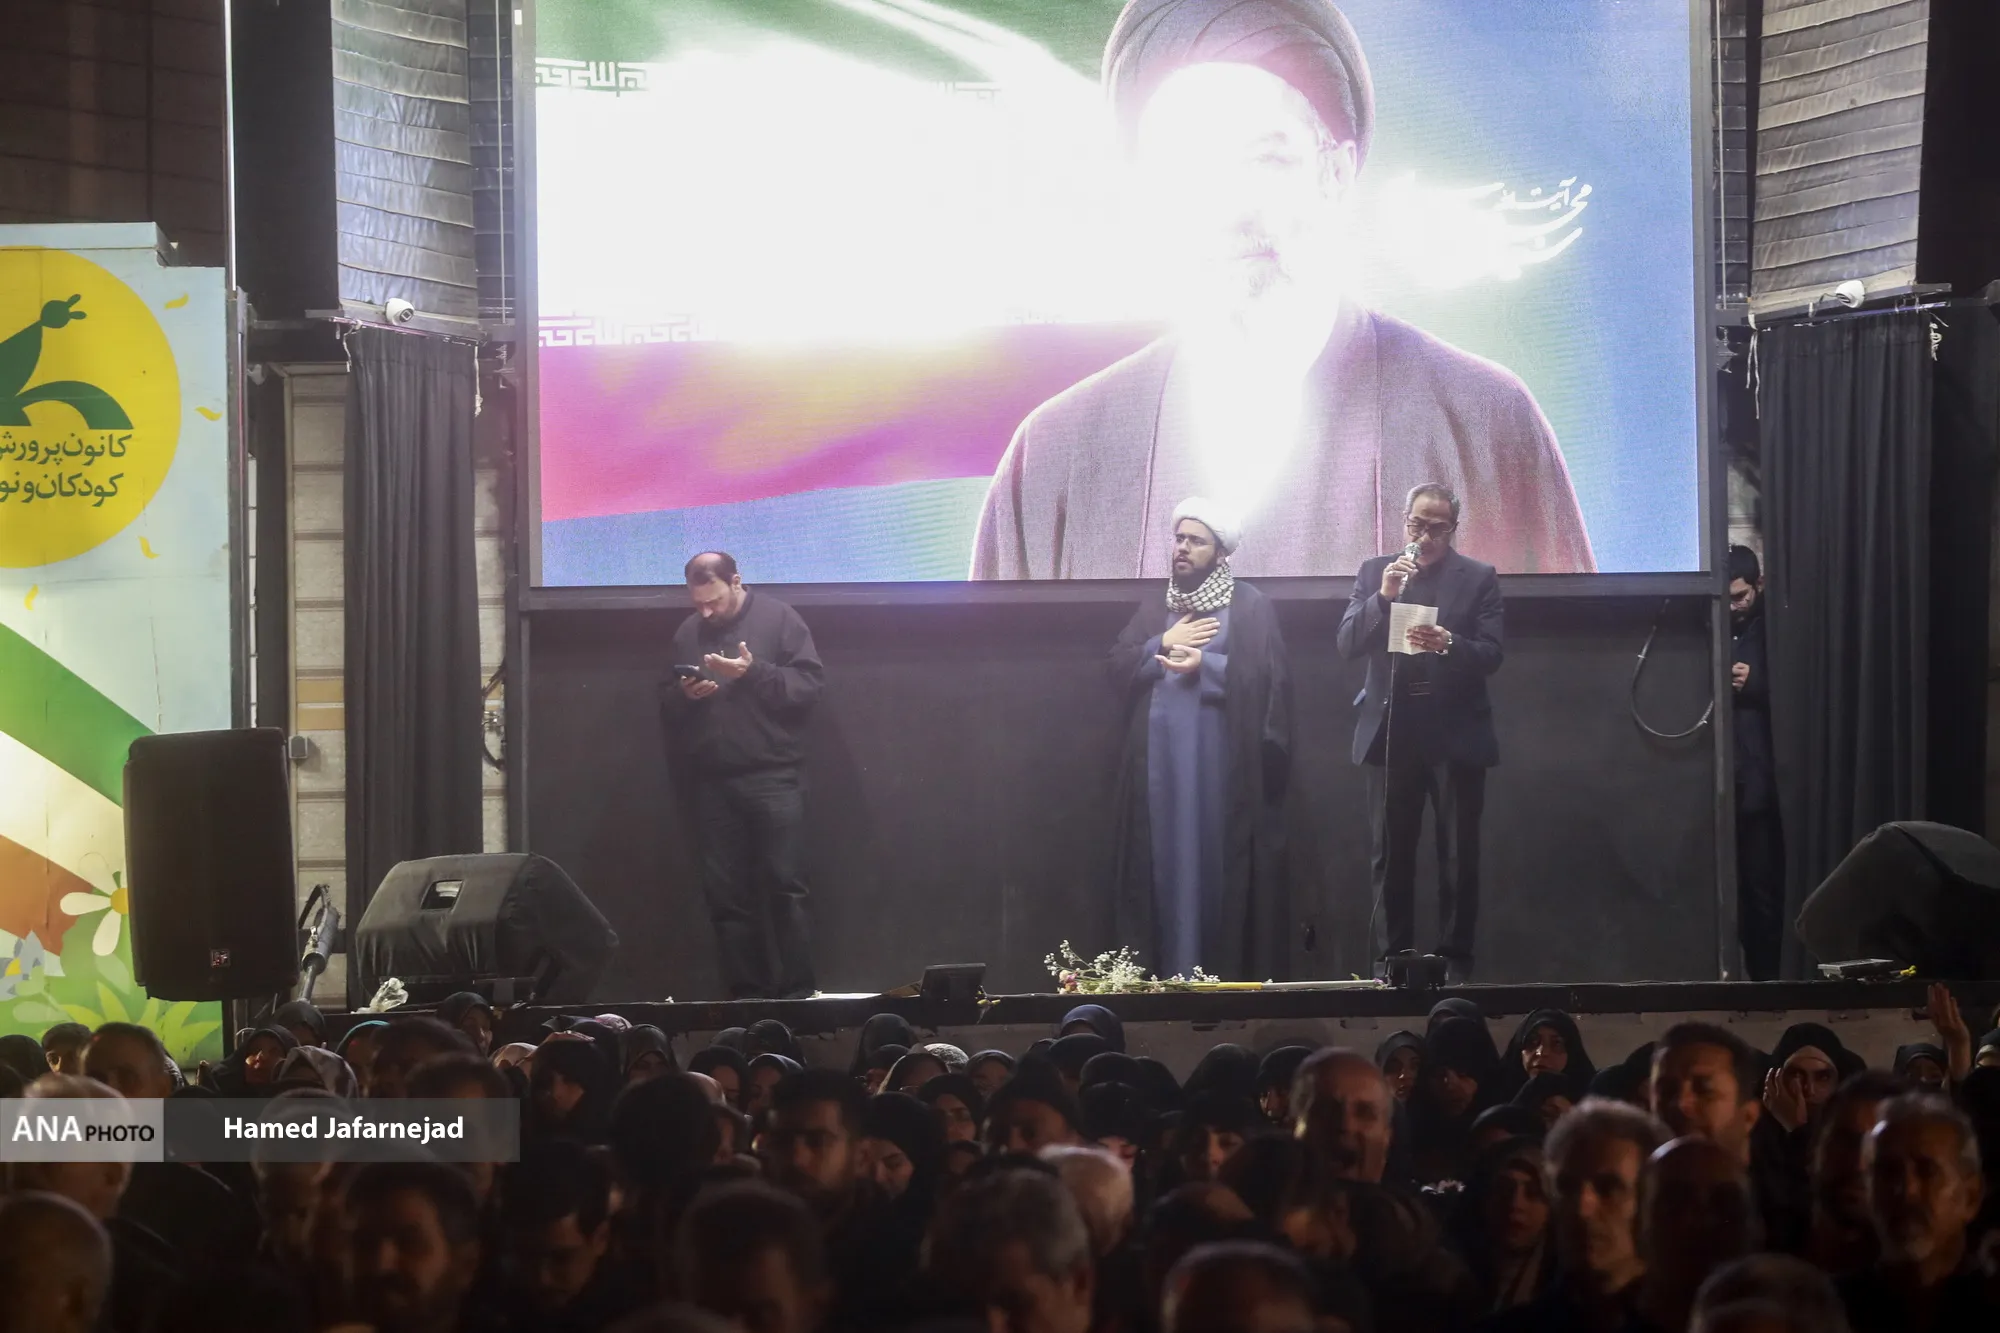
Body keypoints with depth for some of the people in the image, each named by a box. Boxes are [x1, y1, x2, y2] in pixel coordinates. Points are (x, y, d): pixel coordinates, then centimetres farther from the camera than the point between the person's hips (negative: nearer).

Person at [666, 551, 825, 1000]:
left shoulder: (777, 619, -1)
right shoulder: (687, 633, 13)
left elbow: (810, 683, -8)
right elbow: (669, 705, 18)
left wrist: (755, 672, -19)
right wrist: (684, 695, -4)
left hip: (773, 777, -5)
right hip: (713, 781, 5)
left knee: (784, 884, -7)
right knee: (725, 891, 3)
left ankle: (797, 991, -4)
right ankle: (745, 992, 8)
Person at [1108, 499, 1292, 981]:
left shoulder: (1250, 607, 3)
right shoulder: (1154, 609, 18)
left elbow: (1267, 675, -8)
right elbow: (1119, 666, 8)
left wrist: (1204, 665, -12)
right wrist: (1164, 644, -6)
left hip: (1222, 756, -4)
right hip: (1162, 756, 4)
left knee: (1222, 859, -6)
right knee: (1167, 856, -1)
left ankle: (1230, 971, -5)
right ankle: (1171, 972, 0)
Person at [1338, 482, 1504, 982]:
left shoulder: (1478, 578, 3)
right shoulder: (1375, 572, 8)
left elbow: (1491, 655, -4)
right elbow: (1347, 644, 0)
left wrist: (1448, 643, -23)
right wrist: (1383, 597, -15)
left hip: (1456, 734, -2)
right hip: (1392, 733, 2)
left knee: (1459, 857, -1)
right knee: (1391, 856, 3)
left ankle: (1456, 963, 2)